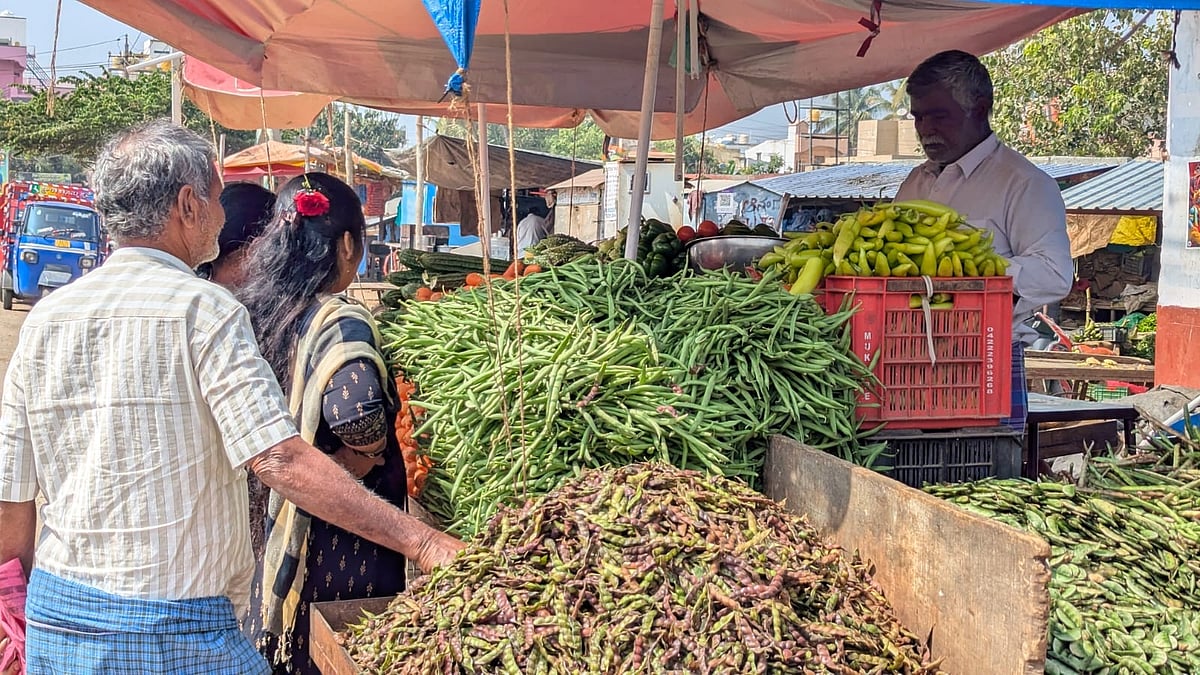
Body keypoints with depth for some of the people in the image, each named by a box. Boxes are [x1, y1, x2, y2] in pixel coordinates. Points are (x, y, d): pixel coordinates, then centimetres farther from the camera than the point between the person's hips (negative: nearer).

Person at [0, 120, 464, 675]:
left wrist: (47, 600, 21)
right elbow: (279, 459, -24)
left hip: (54, 615, 6)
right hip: (172, 629, -6)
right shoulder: (203, 310, -14)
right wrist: (422, 541, -24)